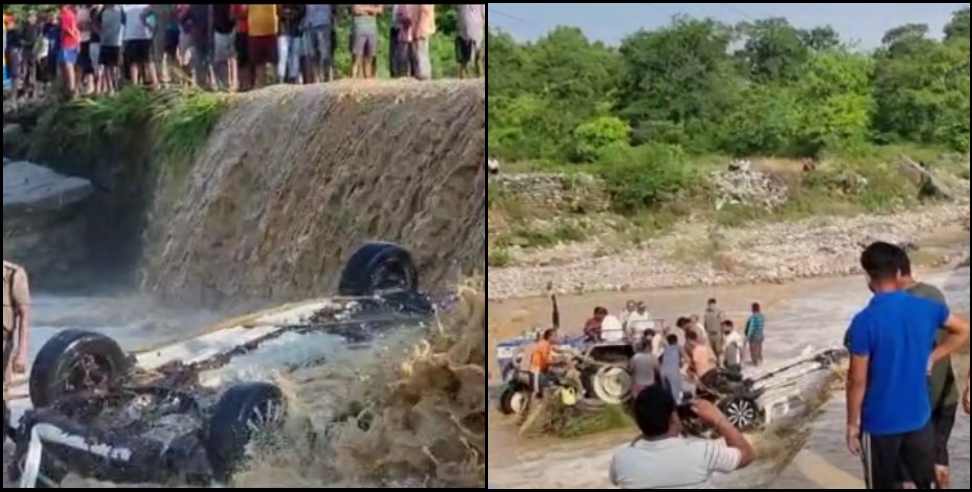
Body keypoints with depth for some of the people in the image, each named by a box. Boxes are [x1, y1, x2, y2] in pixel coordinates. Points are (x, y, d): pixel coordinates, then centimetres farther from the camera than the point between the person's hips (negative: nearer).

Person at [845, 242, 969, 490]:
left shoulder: (864, 321, -19)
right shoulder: (927, 309, -5)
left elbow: (857, 380, -15)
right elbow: (963, 331, 14)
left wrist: (852, 424, -5)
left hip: (880, 423, -4)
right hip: (919, 418, 4)